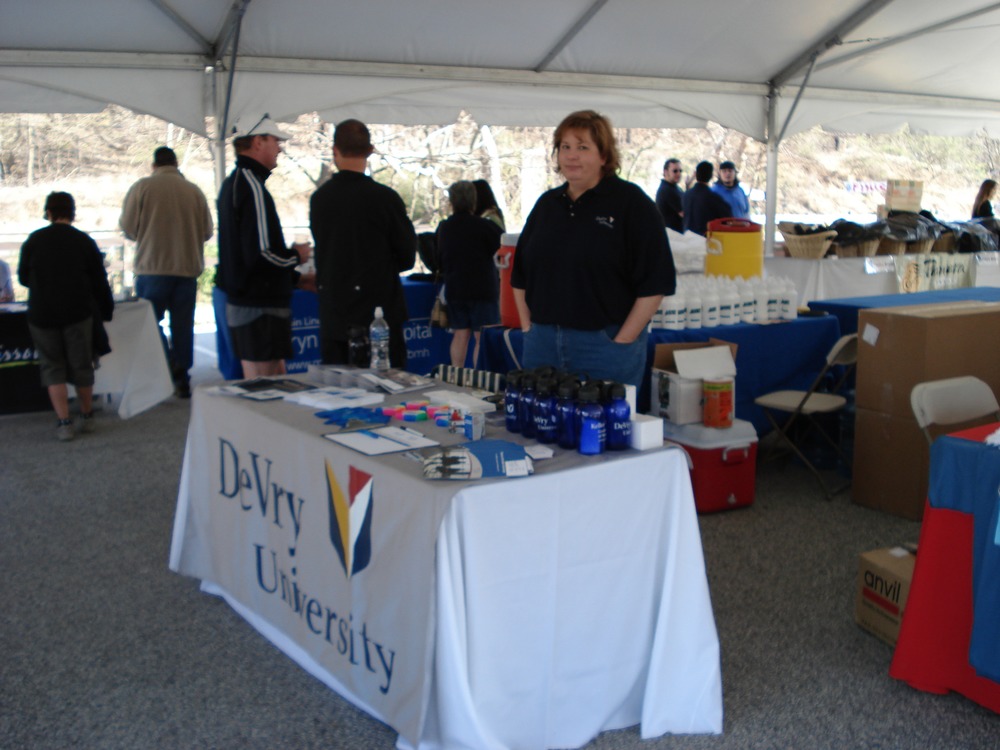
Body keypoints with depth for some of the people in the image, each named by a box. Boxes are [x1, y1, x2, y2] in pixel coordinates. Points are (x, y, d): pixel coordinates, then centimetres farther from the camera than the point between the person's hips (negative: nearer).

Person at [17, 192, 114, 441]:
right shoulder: (85, 241, -2)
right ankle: (87, 417, 23)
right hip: (78, 313, 0)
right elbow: (99, 281, 0)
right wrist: (106, 310, 12)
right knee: (81, 366, 12)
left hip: (42, 315, 0)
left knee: (53, 368, 8)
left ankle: (64, 422, 0)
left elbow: (23, 278, 9)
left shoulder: (33, 241, -1)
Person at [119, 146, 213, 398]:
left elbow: (127, 227, -4)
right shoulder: (194, 191, 2)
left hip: (153, 268, -2)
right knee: (183, 326, 9)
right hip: (188, 268, 2)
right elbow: (207, 231, 2)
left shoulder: (142, 187, -4)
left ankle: (170, 366, -8)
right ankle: (182, 381, 12)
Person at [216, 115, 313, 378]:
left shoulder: (233, 183, 16)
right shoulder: (252, 187, -17)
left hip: (240, 302, 10)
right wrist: (296, 255, -6)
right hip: (260, 307, -10)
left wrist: (295, 277, 21)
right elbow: (261, 254, -25)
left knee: (278, 377, 18)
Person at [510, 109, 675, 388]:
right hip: (542, 342, 5)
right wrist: (528, 327, 9)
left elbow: (654, 283, -10)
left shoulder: (631, 203, -4)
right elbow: (520, 276, 19)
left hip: (605, 345, -5)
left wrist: (621, 342, -13)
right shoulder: (547, 204, 13)